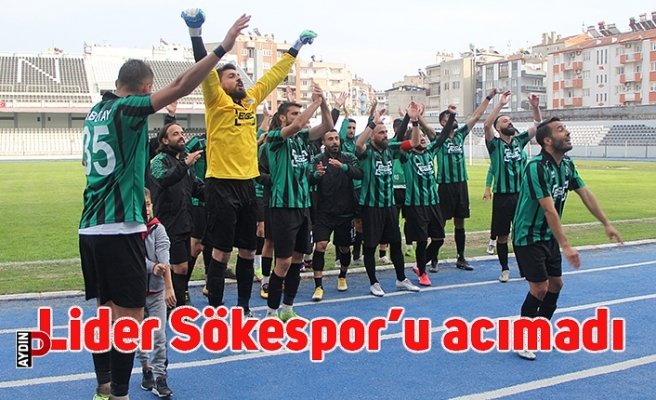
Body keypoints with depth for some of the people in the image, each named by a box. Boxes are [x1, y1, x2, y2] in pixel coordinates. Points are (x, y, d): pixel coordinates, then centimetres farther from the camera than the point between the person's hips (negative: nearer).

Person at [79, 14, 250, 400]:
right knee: (130, 315, -3)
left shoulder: (97, 111, 14)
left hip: (91, 226, 9)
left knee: (108, 308, 18)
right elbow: (180, 87, -18)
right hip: (119, 227, -9)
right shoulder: (127, 108, -9)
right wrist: (223, 47, -15)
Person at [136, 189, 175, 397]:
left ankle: (159, 377, 4)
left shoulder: (157, 229, -7)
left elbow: (164, 259, -15)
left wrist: (169, 287, -23)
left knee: (159, 335, -3)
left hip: (156, 290, 0)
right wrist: (153, 267, -33)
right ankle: (146, 369, 29)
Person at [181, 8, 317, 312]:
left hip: (247, 184, 7)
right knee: (221, 252, -2)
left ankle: (244, 307, 25)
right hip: (222, 185, -6)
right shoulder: (217, 102, -6)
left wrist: (295, 48, 23)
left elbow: (273, 76, 19)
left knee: (248, 251, 13)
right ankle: (215, 311, 8)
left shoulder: (251, 100, 11)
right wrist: (196, 33, -30)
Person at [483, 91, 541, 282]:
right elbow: (486, 125, -23)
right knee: (502, 236, 4)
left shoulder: (519, 140, 9)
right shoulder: (495, 144, -5)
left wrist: (535, 107, -9)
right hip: (502, 197, -3)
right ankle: (505, 269, 17)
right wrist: (500, 104, -26)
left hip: (520, 195, 4)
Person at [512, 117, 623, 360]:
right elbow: (549, 209, -30)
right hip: (528, 237, -9)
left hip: (549, 236, 9)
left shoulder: (567, 165, 2)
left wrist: (607, 224, 8)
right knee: (539, 288, -8)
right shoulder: (537, 167, -26)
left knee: (556, 283, 13)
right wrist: (566, 246, -32)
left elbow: (585, 194, 9)